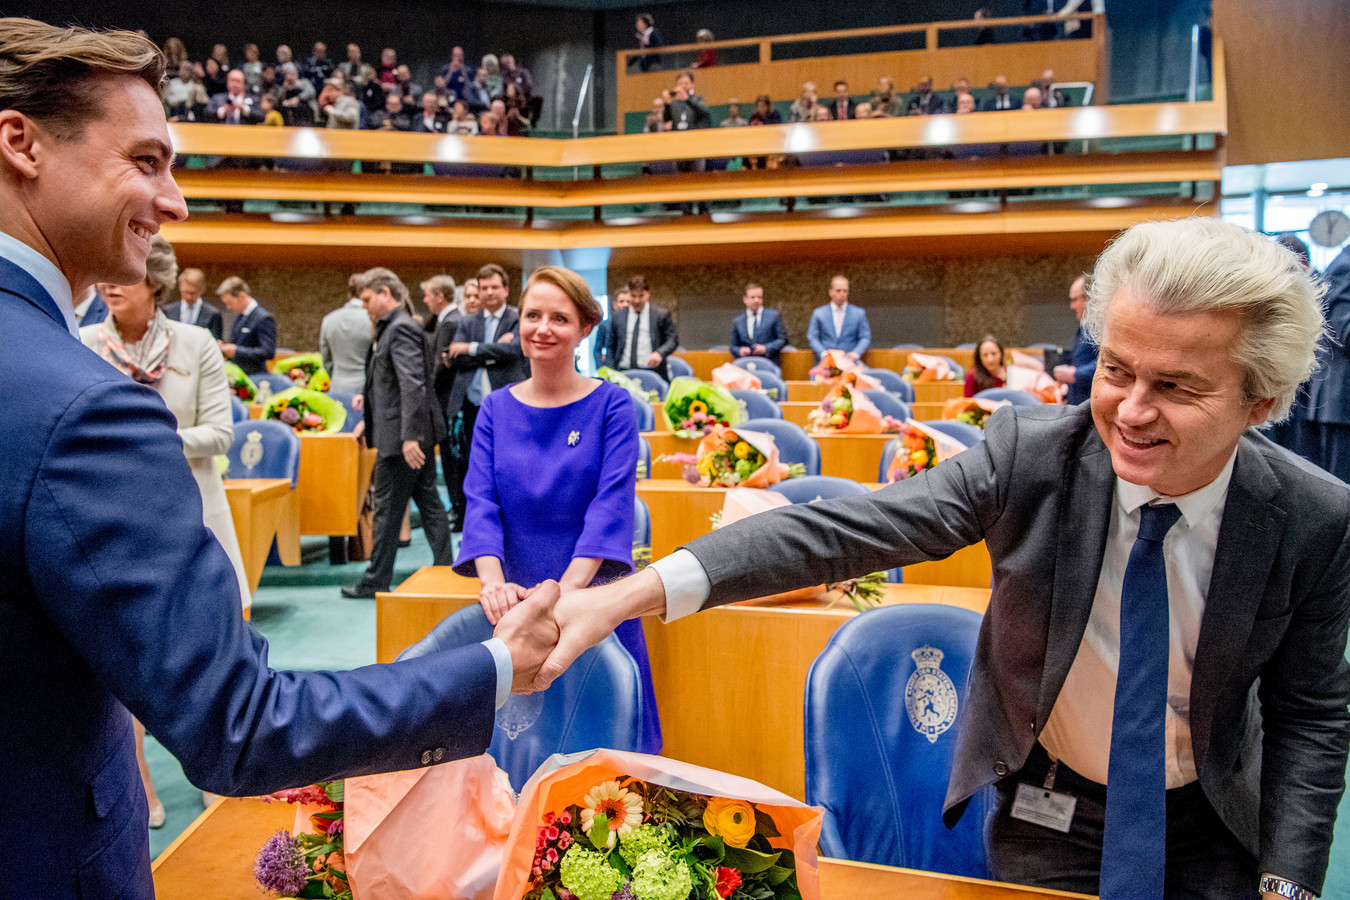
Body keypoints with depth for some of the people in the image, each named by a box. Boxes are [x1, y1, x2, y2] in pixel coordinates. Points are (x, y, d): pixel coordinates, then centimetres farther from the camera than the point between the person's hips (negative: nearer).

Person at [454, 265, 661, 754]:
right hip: (517, 602, 3)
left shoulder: (611, 404, -4)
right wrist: (494, 582, -24)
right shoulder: (495, 410, 5)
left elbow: (612, 504, -15)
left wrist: (566, 588, -29)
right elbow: (481, 503, -5)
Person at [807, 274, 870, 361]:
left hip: (850, 361, 1)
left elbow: (865, 338, 10)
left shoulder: (859, 313, 12)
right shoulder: (818, 313, 12)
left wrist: (856, 353, -9)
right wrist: (823, 353, -10)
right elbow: (812, 337, 7)